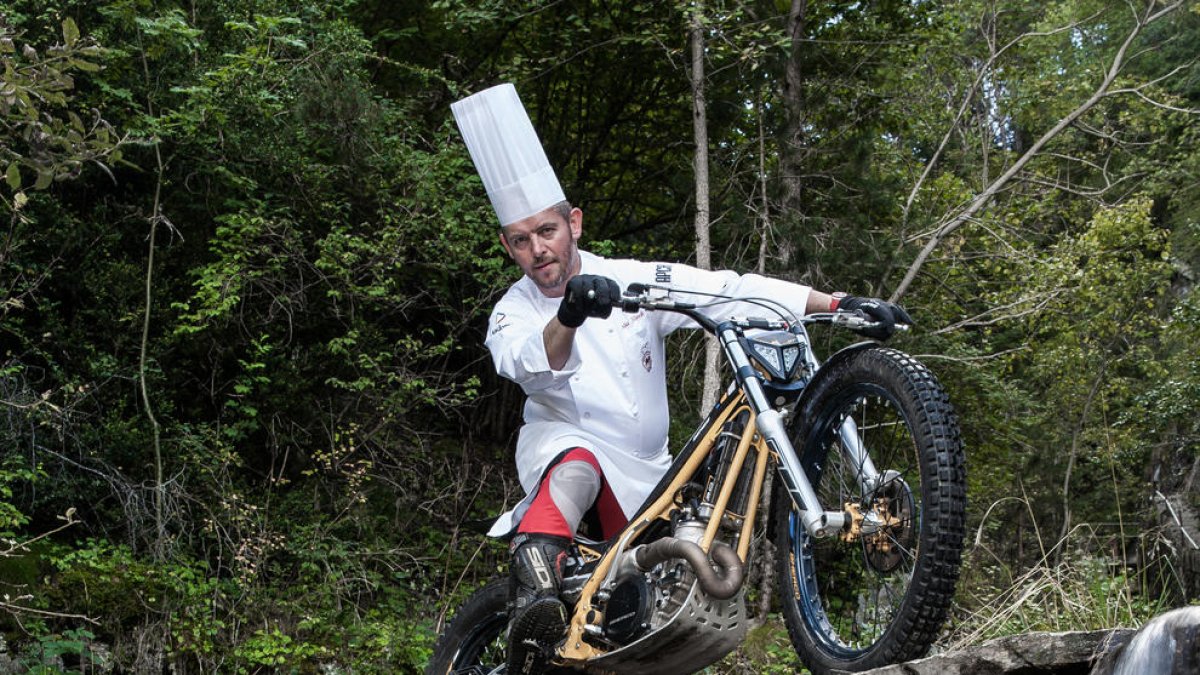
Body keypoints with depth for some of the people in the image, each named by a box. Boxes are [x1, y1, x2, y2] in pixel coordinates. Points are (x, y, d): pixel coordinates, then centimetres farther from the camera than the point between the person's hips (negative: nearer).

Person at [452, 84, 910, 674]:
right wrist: (569, 317, -52)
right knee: (575, 471, -39)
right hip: (562, 446, -4)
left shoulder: (636, 280, -2)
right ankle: (532, 605, -58)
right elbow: (534, 368, -28)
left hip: (642, 475, 4)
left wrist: (842, 305, -22)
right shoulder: (512, 315, -4)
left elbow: (730, 291, -12)